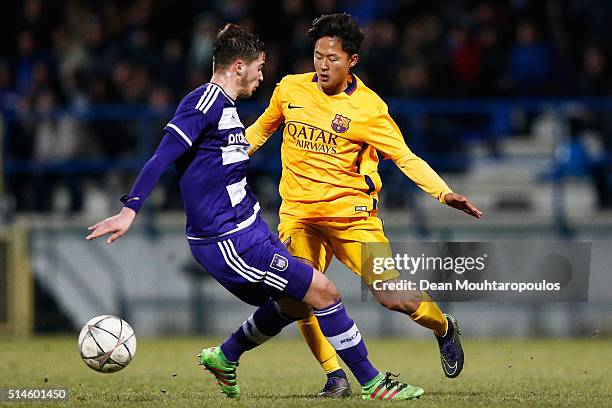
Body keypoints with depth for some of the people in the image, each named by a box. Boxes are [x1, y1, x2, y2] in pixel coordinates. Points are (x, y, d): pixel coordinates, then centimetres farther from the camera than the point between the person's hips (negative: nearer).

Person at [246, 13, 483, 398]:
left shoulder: (368, 108, -8)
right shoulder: (290, 89, 3)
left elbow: (405, 158, -9)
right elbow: (261, 128, 21)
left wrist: (445, 194, -21)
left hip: (351, 213, -3)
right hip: (298, 214, 3)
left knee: (392, 295, -11)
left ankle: (444, 328, 21)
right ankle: (335, 375, 5)